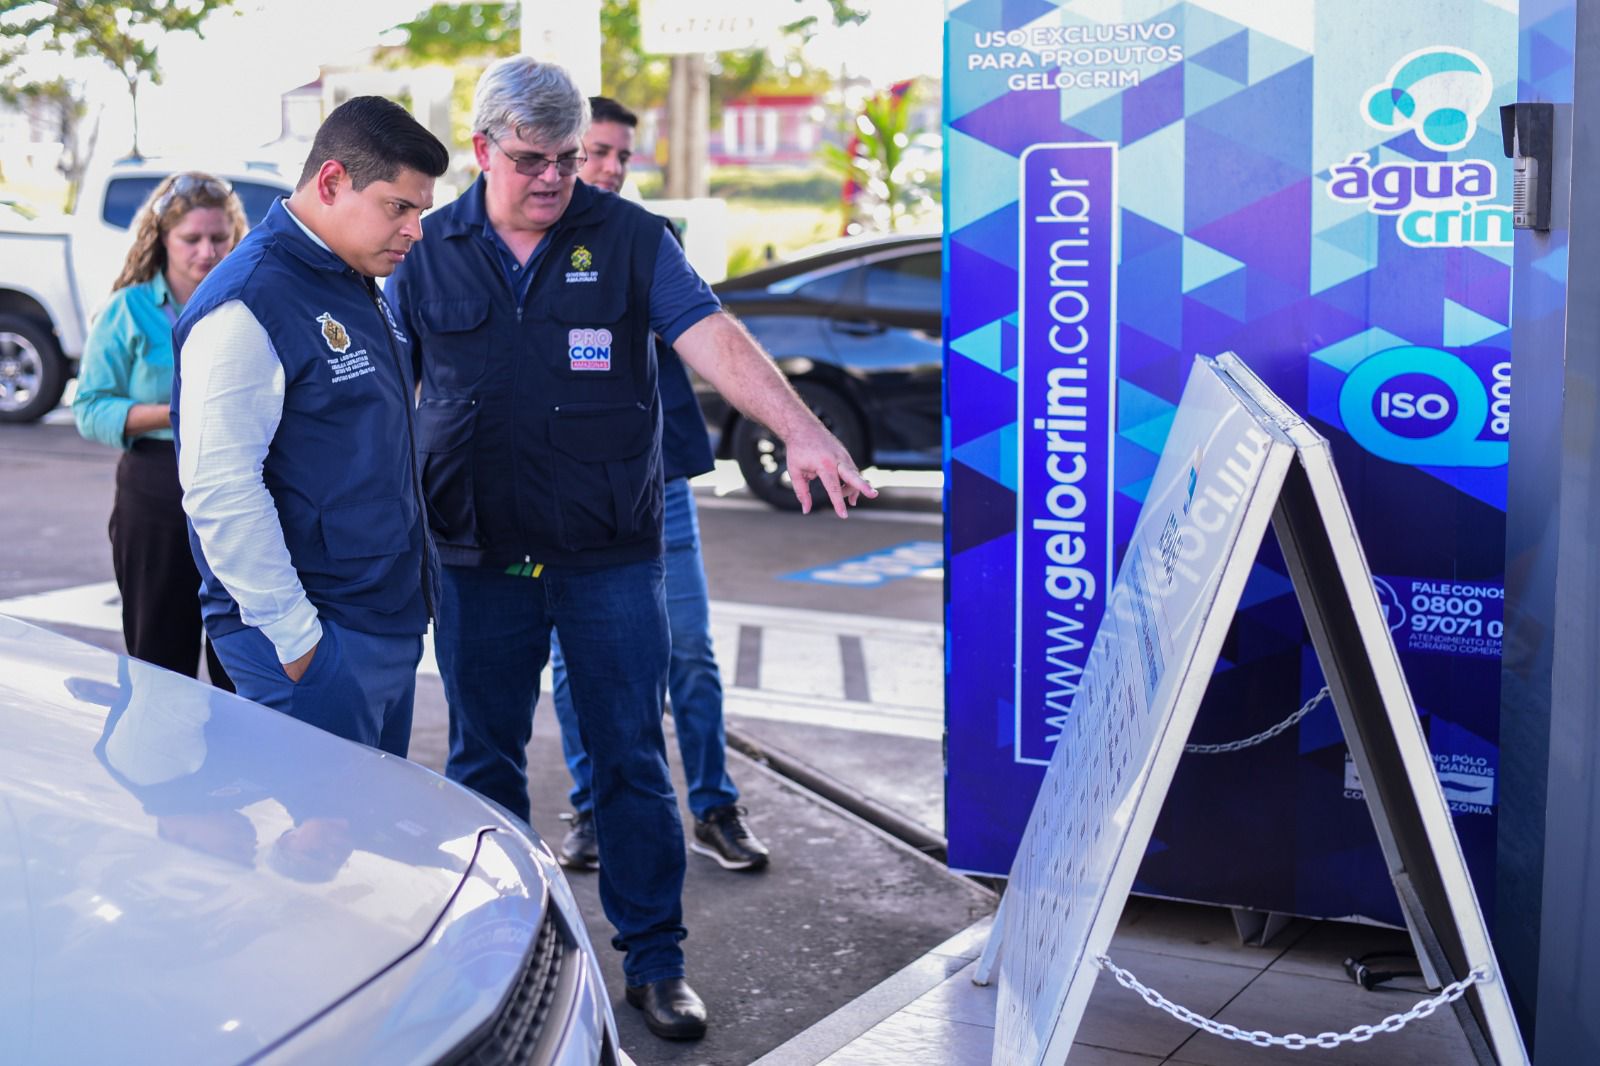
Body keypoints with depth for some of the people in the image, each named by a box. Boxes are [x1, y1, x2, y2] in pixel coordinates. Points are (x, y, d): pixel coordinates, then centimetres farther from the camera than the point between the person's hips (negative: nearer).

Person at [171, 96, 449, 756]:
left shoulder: (360, 287, 14)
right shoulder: (249, 305, -17)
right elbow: (220, 491, -22)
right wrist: (296, 638, -20)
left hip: (390, 622, 9)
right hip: (313, 639, -9)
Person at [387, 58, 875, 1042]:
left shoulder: (630, 239, -2)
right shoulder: (429, 254, 3)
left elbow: (712, 338, -13)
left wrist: (802, 429, -27)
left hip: (611, 555, -1)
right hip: (480, 559, 2)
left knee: (632, 758, 5)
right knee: (482, 763, 11)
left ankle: (655, 960, 18)